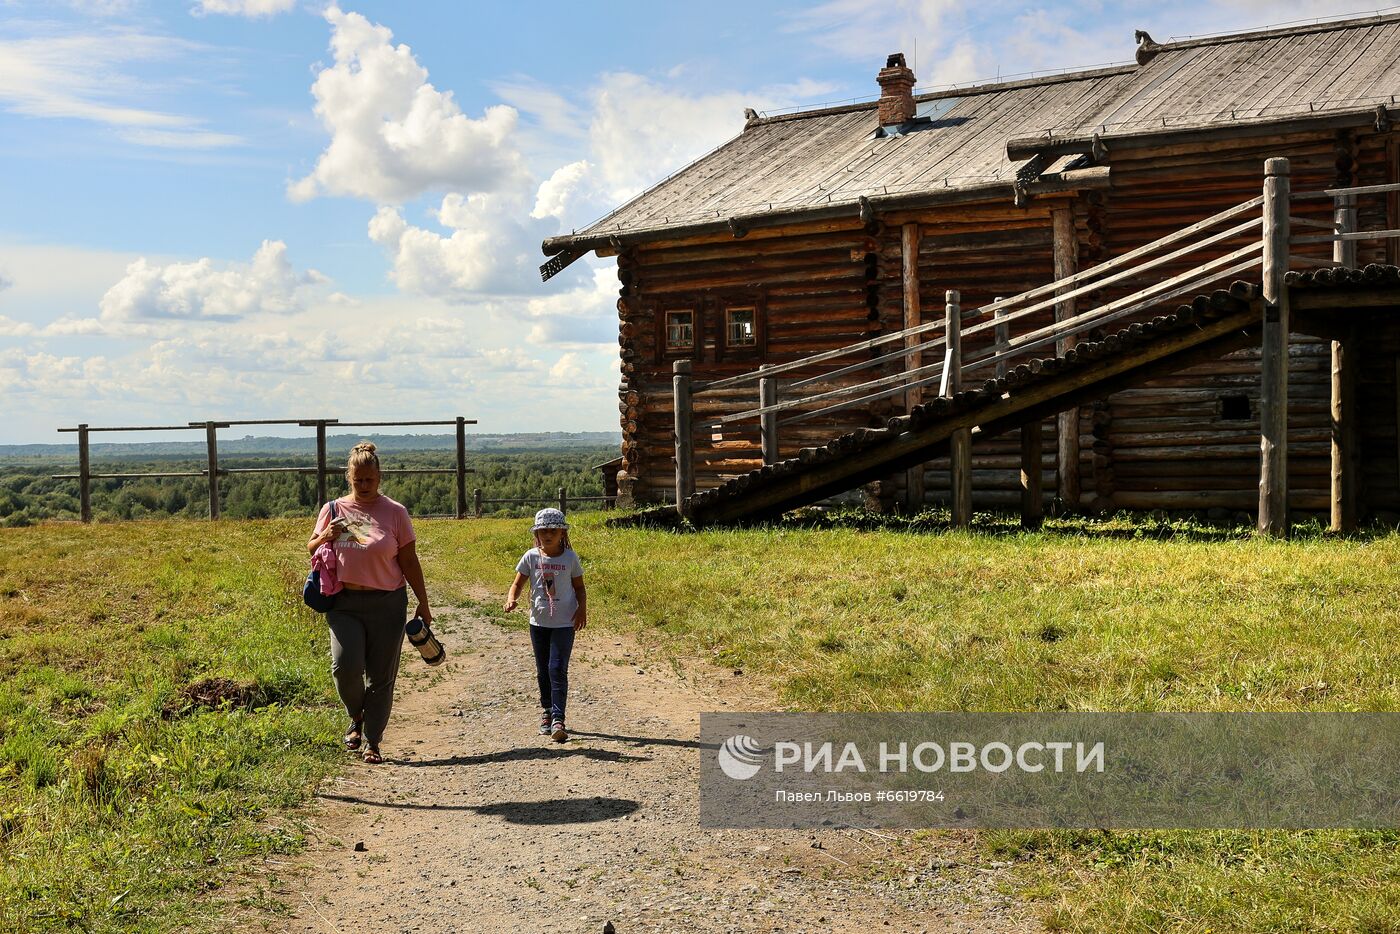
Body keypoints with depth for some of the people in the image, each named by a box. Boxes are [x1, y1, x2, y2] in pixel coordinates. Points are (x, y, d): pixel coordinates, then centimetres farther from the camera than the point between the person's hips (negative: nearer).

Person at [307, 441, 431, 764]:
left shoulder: (394, 512, 1)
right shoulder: (332, 510, 6)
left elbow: (409, 562, 4)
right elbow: (311, 550, 16)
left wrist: (423, 603, 3)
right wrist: (324, 538, -7)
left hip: (387, 604, -1)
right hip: (344, 604, 1)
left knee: (381, 677, 3)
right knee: (345, 666, -16)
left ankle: (372, 743, 16)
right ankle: (357, 717, 14)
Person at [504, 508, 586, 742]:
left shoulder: (570, 558, -3)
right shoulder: (531, 557, 0)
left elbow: (579, 587, 6)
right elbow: (518, 584, 3)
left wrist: (582, 609, -10)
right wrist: (511, 599, -18)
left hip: (564, 623, -3)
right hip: (539, 621, 3)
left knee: (558, 669, -12)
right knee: (543, 670, 13)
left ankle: (558, 719, -14)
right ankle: (546, 711, 29)